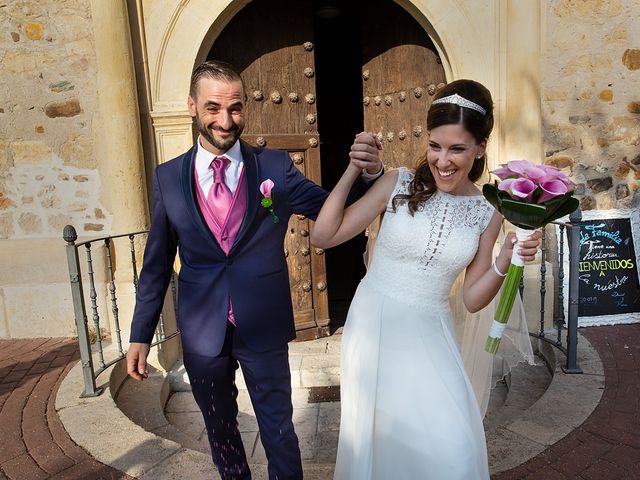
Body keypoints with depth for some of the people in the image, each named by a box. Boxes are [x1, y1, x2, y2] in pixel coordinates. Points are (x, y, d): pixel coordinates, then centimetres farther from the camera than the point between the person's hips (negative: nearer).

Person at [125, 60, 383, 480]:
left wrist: (369, 173, -28)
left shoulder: (276, 166, -7)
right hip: (201, 333, 2)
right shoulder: (168, 177, -2)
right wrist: (141, 334, 5)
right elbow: (157, 264, 3)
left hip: (264, 328, -2)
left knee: (279, 430, 16)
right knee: (220, 430, 24)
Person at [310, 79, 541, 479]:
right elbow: (323, 237, -12)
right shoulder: (400, 184, -9)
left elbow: (472, 299, 3)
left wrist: (505, 262, -14)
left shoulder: (488, 212, -2)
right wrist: (353, 171, -18)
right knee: (375, 436, 14)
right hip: (374, 325, -1)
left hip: (430, 334, 2)